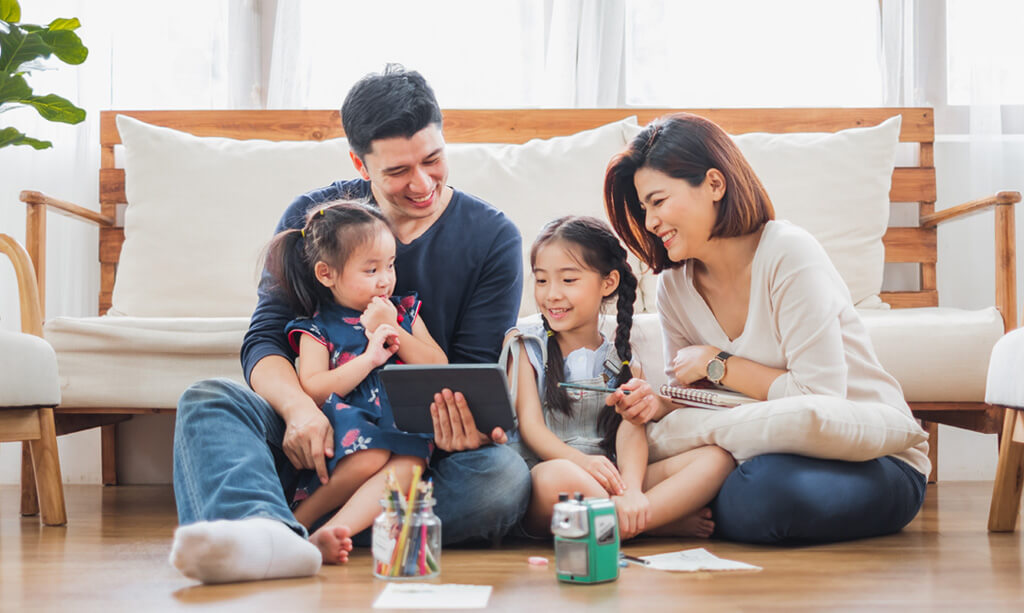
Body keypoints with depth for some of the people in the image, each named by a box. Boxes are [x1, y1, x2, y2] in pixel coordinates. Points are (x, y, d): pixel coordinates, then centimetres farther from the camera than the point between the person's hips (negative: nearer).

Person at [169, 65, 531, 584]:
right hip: (319, 433, 1)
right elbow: (265, 339, -1)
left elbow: (473, 370, -2)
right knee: (205, 400, -26)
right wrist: (299, 408, -25)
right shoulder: (311, 218, 5)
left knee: (506, 477, -34)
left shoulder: (493, 237, 1)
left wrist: (465, 424, -28)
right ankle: (267, 531, -56)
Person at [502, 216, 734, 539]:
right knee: (558, 476, -40)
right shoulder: (524, 346, 12)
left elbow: (632, 431, -1)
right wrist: (582, 462, -24)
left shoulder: (624, 362, 17)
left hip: (611, 482, 3)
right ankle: (669, 521, -20)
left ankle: (621, 524, -34)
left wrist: (631, 490, -25)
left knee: (717, 458, -15)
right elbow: (529, 424, -2)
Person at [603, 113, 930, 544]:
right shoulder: (674, 286, 3)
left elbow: (820, 399, -21)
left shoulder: (788, 254, -18)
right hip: (777, 455, 6)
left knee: (768, 486, -36)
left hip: (877, 463, -5)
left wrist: (718, 364, -15)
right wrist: (657, 405, -13)